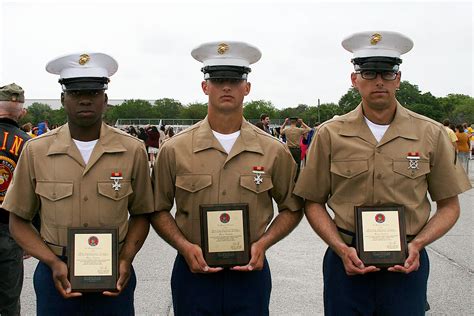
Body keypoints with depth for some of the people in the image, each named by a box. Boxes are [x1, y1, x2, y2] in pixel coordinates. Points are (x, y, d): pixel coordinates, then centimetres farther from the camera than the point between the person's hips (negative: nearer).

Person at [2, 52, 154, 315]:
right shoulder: (35, 151, -4)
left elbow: (140, 214, 6)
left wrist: (126, 259, -9)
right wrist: (53, 263, -10)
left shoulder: (133, 150, -4)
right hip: (57, 275, 0)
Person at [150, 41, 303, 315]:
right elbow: (159, 210, 5)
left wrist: (262, 243, -7)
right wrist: (185, 246, -10)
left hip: (250, 272, 1)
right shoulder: (174, 150, -3)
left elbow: (292, 208, 8)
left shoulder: (274, 151, -2)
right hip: (194, 272, 0)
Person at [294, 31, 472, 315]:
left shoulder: (432, 134, -2)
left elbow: (449, 205, 5)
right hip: (347, 262, 0)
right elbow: (314, 203, 3)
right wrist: (342, 249, -10)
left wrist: (417, 244, -11)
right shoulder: (329, 135, -3)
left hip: (407, 264, 1)